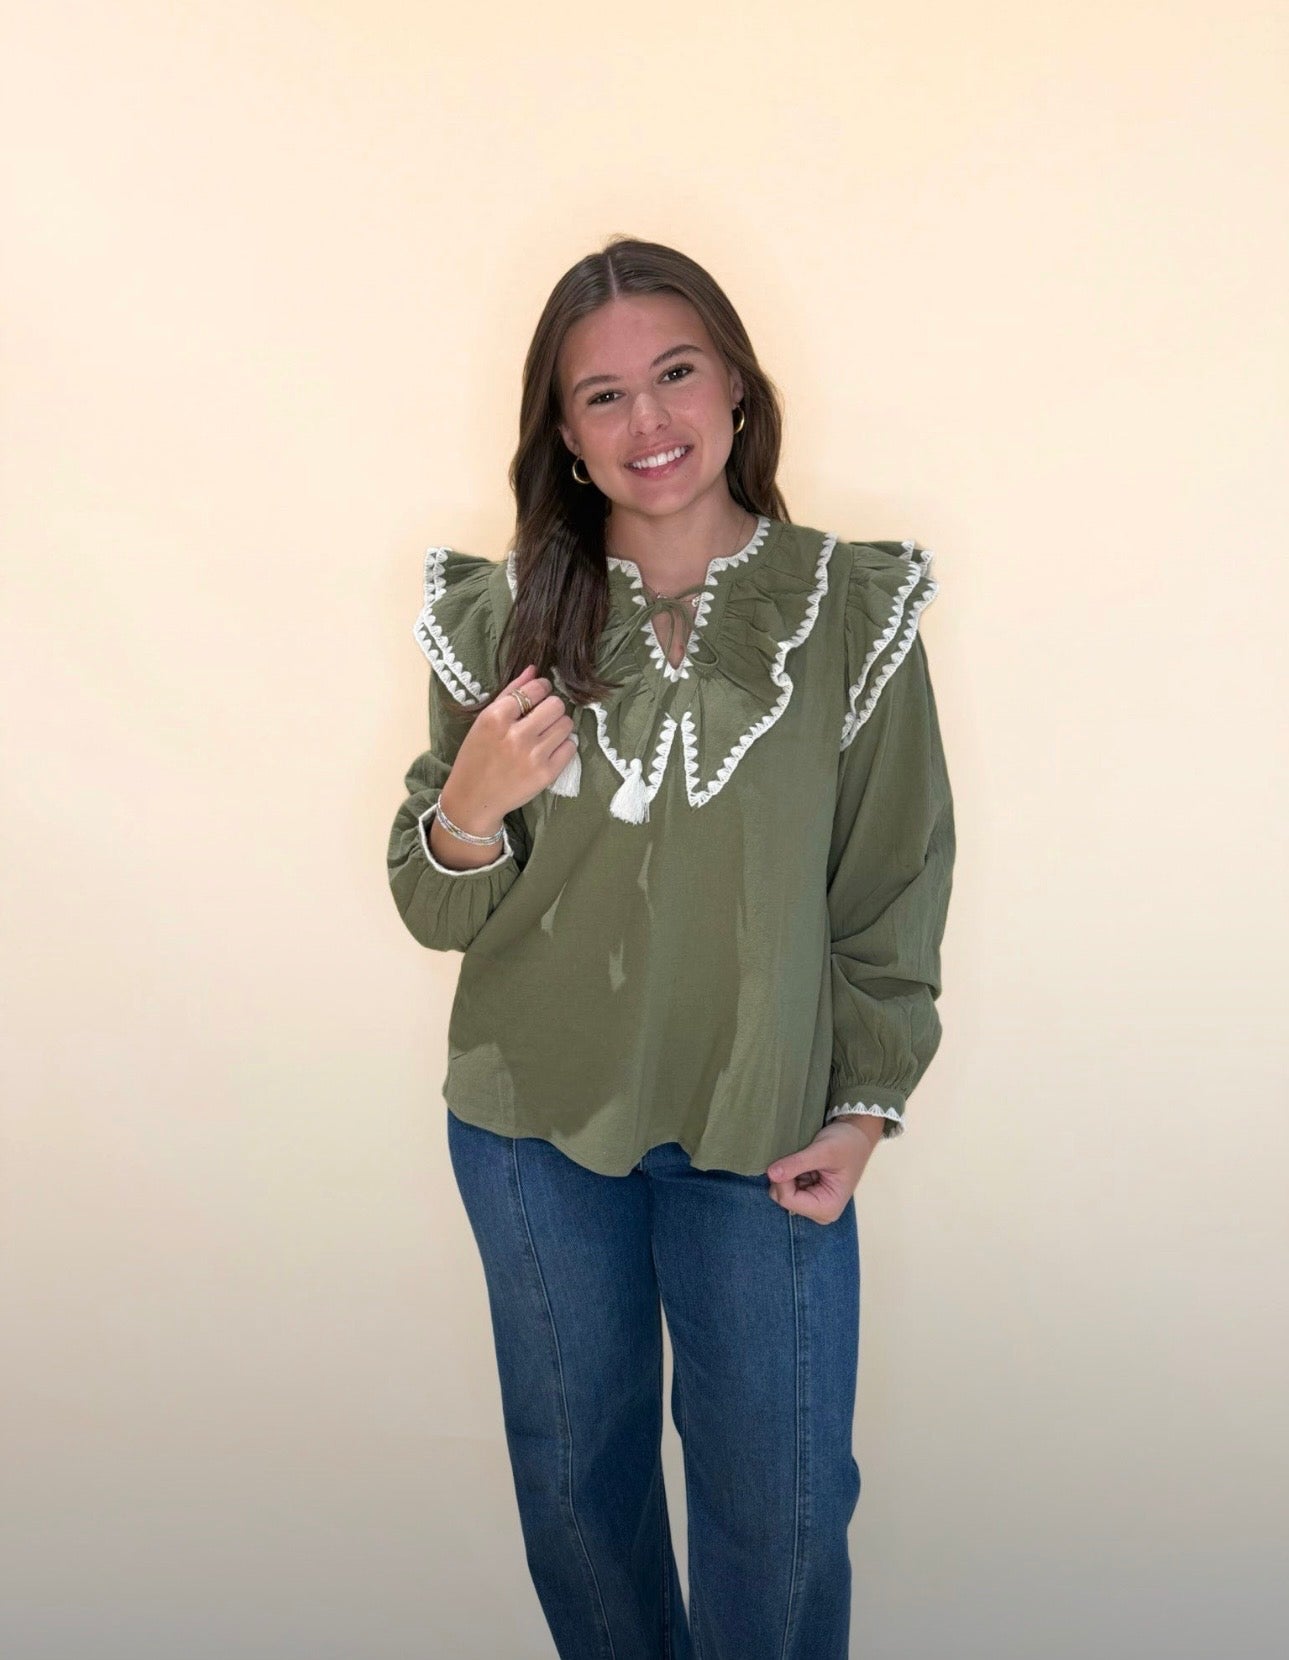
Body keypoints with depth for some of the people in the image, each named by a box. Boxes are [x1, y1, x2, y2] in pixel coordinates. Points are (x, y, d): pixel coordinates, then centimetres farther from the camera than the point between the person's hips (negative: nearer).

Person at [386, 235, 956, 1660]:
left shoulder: (851, 610, -7)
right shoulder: (502, 618, -5)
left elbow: (896, 889, 0)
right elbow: (435, 913, 0)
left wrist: (865, 1108, -4)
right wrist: (469, 812, -21)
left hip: (761, 1135, -1)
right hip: (532, 1126, 2)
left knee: (779, 1499, 11)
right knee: (575, 1473, 20)